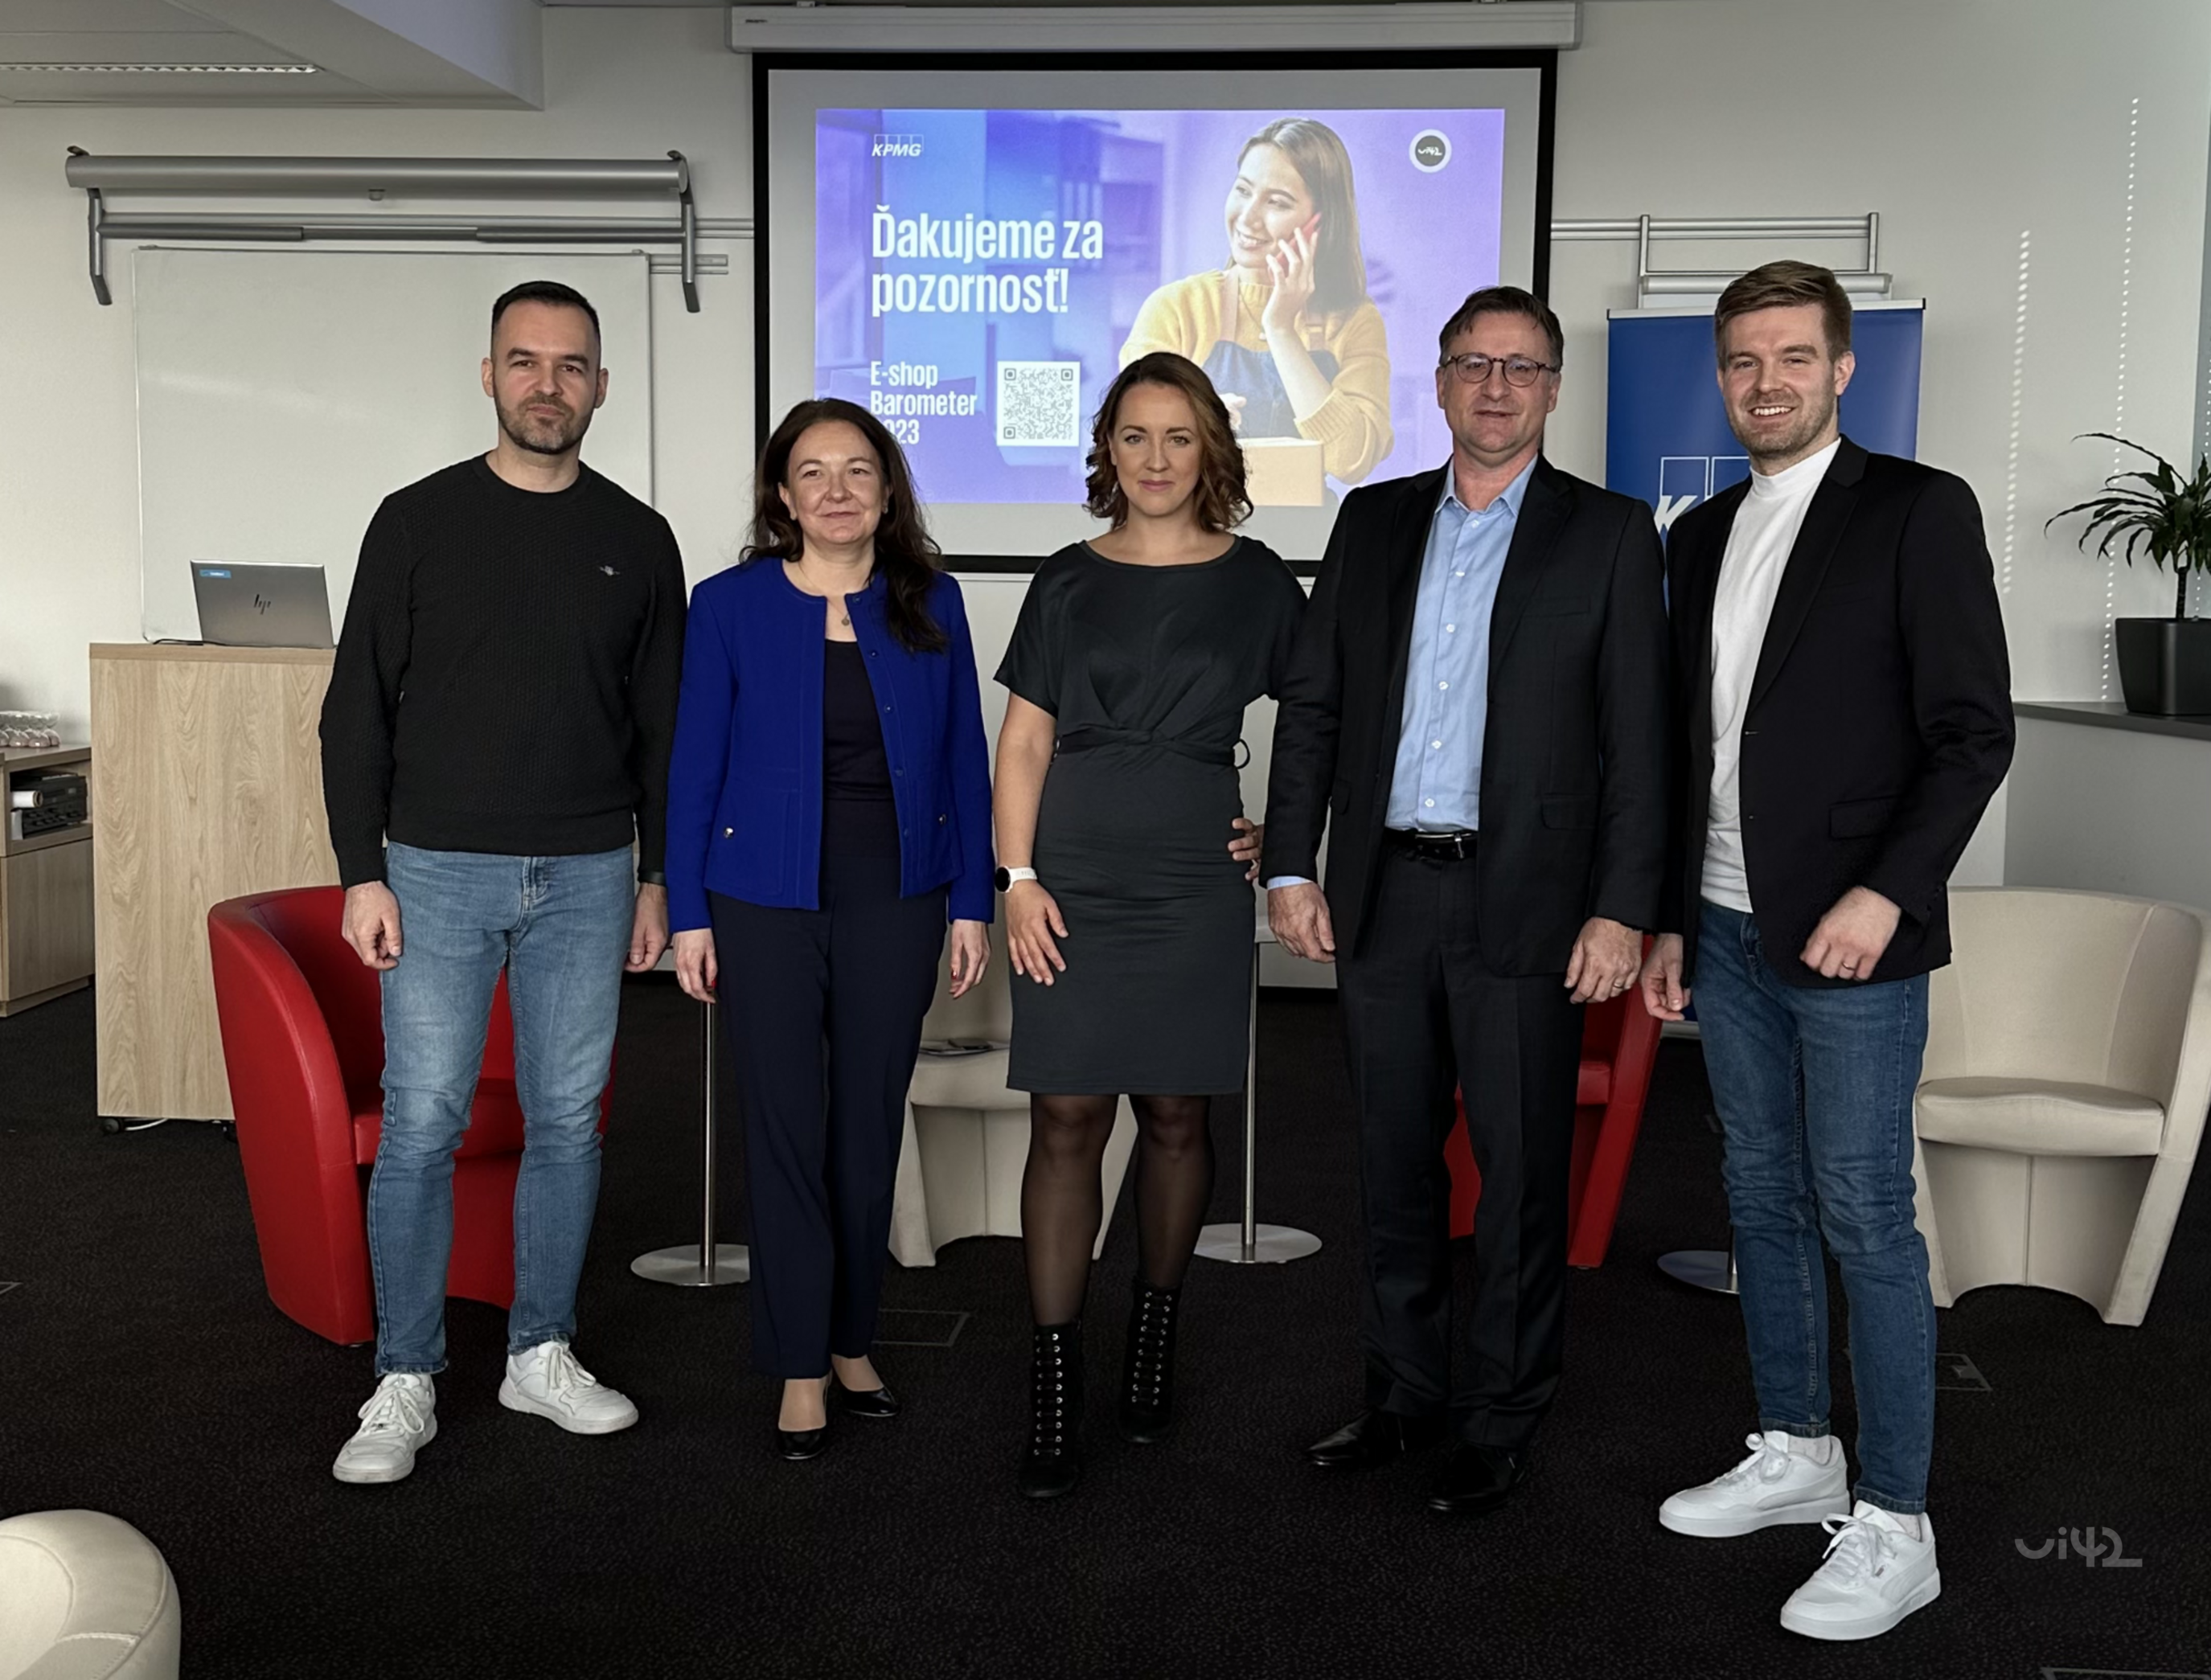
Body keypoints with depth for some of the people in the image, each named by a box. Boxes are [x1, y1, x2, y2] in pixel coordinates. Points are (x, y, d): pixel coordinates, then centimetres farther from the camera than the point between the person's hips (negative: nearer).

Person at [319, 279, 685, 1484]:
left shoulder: (636, 540, 6)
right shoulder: (418, 522, 1)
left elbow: (662, 726, 10)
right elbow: (357, 708, 0)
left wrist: (656, 876, 7)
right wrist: (362, 869, -6)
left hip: (586, 880, 2)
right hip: (439, 873, -2)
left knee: (568, 1121, 8)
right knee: (421, 1125, -1)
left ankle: (541, 1354, 22)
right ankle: (405, 1382, 11)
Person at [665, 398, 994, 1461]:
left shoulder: (931, 605, 4)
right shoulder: (730, 606, -2)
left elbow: (965, 761, 6)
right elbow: (695, 765, 0)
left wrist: (971, 904, 3)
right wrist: (688, 914, -3)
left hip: (895, 904, 2)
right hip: (766, 904, -2)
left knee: (871, 1125, 10)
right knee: (784, 1129, 2)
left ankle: (851, 1340, 27)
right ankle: (800, 1368, 14)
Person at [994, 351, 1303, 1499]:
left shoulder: (1254, 580, 5)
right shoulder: (1070, 579, 7)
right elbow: (1025, 737, 5)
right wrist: (1017, 875, -3)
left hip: (1196, 881, 0)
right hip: (1076, 880, 0)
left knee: (1175, 1113, 7)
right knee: (1066, 1120, -2)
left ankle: (1155, 1328, 28)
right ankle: (1055, 1382, 4)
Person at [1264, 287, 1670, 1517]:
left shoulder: (1610, 535, 0)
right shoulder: (1373, 522, 10)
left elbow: (1639, 739, -4)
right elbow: (1312, 706, 10)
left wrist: (1623, 909, -11)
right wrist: (1291, 866, 3)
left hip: (1524, 904, -3)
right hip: (1382, 895, 4)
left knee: (1520, 1173, 5)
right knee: (1396, 1163, 13)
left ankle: (1503, 1420, 21)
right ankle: (1406, 1393, 29)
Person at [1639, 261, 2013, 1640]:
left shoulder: (1919, 511, -5)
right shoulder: (1702, 537, 13)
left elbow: (1974, 730, -9)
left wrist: (1886, 891, -19)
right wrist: (1672, 918, 15)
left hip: (1853, 935, -6)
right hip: (1729, 931, 6)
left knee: (1865, 1219, -2)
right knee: (1766, 1202, 13)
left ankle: (1894, 1527, 9)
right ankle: (1797, 1457, 28)